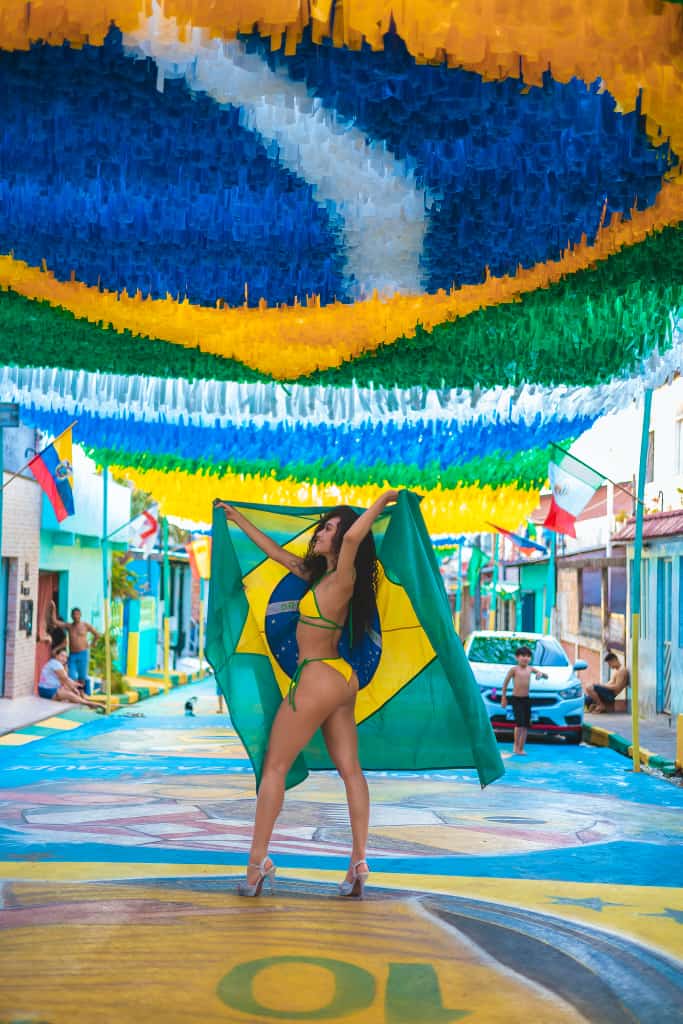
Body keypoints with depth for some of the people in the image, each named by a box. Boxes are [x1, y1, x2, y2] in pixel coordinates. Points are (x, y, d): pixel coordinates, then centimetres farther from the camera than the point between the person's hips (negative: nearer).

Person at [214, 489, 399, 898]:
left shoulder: (341, 580, -14)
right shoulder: (319, 574, 12)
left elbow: (354, 535, -34)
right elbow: (275, 551, 22)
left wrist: (383, 499, -21)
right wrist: (238, 518, 28)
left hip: (319, 679, -9)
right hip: (341, 679, 9)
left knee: (274, 767, 0)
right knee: (350, 769, 5)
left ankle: (258, 860, 4)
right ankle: (359, 861, 6)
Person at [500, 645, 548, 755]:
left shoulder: (530, 669, 6)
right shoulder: (514, 669, -6)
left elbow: (546, 676, 12)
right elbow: (505, 683, 1)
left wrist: (541, 673, -11)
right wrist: (504, 697, 2)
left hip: (526, 699, 5)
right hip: (516, 699, -5)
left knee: (525, 725, 4)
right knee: (520, 723, -16)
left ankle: (521, 748, 12)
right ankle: (516, 745, 0)